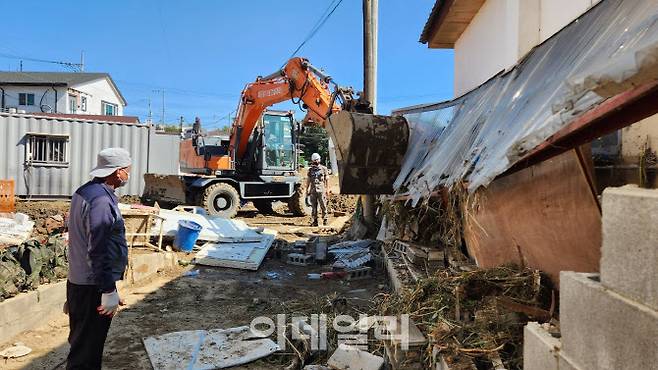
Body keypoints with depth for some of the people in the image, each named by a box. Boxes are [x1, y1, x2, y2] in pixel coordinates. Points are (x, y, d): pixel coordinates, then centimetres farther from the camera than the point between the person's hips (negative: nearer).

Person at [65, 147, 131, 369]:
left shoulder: (85, 191, 10)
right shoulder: (101, 200, -23)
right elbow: (97, 251, -26)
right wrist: (109, 291, -22)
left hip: (79, 281, 10)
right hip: (93, 286, -10)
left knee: (82, 341, 23)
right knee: (87, 350, 2)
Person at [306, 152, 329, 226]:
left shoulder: (324, 169, 5)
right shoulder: (310, 169, 12)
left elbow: (327, 179, 5)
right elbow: (308, 180, 15)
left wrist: (327, 189, -1)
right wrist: (307, 190, 11)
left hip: (321, 190, -3)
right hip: (313, 190, 3)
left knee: (323, 206, -4)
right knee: (313, 207, 4)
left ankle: (324, 219, 5)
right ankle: (315, 221, 9)